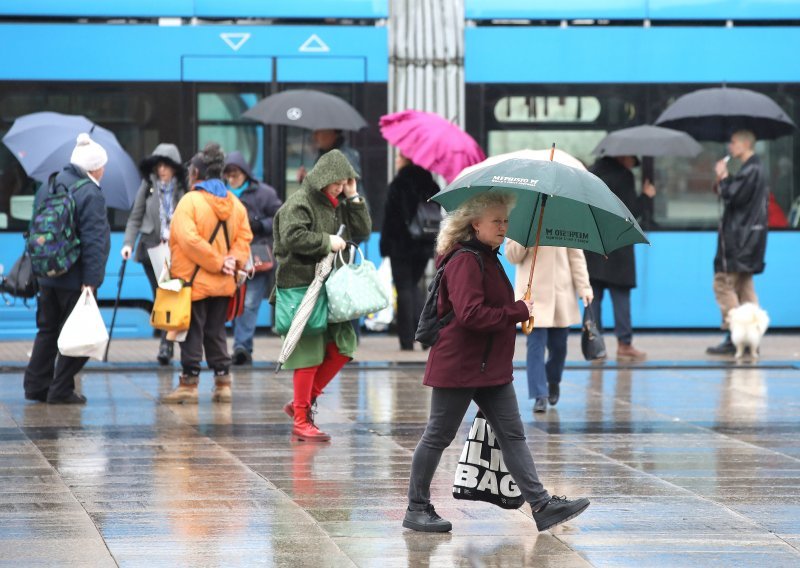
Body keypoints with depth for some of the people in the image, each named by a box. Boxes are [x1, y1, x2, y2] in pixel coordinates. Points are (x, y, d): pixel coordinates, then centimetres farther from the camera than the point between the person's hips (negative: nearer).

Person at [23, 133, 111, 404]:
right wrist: (90, 281, -21)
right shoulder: (90, 194, -16)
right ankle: (61, 390, 3)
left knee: (47, 329, 17)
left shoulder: (48, 186, 9)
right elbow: (93, 242, -21)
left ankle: (36, 384, 17)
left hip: (46, 277, 8)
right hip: (75, 279, -8)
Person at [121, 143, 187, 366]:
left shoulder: (183, 189, 0)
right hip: (152, 248, 2)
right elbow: (135, 218, 5)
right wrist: (128, 243, -7)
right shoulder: (148, 186, 5)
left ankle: (166, 345, -12)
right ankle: (167, 343, 16)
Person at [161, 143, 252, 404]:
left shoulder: (190, 201, -12)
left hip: (194, 280, -6)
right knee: (216, 332, 13)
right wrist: (233, 260, -8)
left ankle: (189, 383, 2)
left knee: (193, 332, 0)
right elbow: (244, 237, 5)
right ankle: (223, 382, 12)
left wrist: (219, 263, -16)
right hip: (223, 284, 6)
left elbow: (188, 240, -21)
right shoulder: (235, 204, 8)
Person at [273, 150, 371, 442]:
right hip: (302, 285, -8)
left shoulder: (339, 204, 15)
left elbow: (363, 231, 13)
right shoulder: (299, 203, -10)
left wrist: (353, 197, 3)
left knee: (343, 344, 4)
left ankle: (303, 402, 16)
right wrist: (327, 242, -16)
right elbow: (292, 237, -22)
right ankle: (301, 421, 0)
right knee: (309, 351, -6)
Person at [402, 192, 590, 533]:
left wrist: (516, 314, 13)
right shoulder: (465, 261, -17)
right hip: (458, 367, -10)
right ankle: (416, 510, 11)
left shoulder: (488, 258, 14)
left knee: (512, 436, 4)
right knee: (438, 437, 1)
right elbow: (470, 314, -27)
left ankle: (542, 505, 1)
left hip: (491, 366, 10)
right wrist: (519, 312, -19)